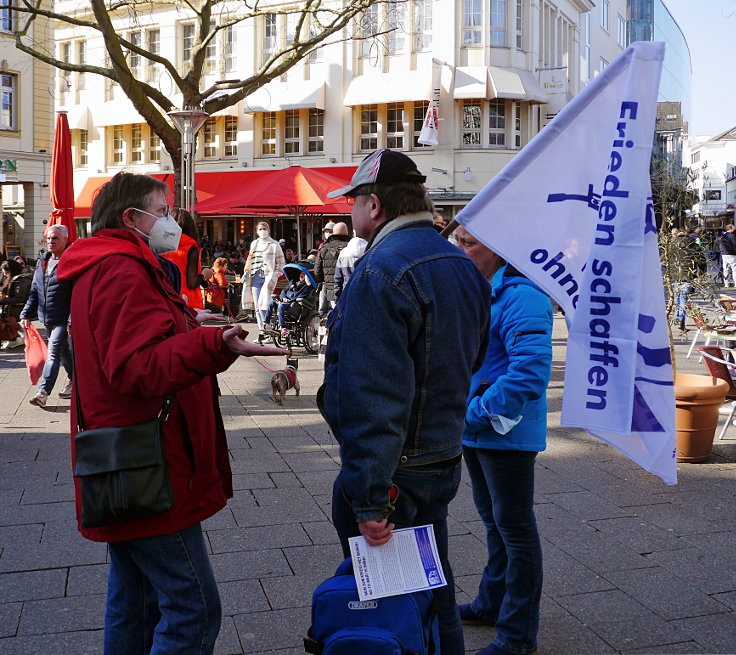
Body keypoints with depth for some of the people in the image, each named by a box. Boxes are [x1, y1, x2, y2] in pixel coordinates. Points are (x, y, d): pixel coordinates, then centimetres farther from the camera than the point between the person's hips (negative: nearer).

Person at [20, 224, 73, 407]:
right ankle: (73, 379, 35)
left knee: (54, 353, -12)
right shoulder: (42, 264, 14)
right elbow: (34, 292, 18)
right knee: (63, 352, 19)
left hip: (63, 318, -7)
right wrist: (26, 314, 11)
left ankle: (43, 391, -14)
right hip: (46, 318, 7)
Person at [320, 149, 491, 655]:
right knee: (434, 589, 23)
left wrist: (369, 500, -25)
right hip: (444, 460, 9)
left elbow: (373, 397, -27)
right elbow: (473, 359, 19)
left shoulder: (381, 271, -21)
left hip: (391, 469, -9)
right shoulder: (462, 265, 9)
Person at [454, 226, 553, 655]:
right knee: (494, 522, 23)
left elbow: (530, 369, -29)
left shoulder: (521, 297, -21)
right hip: (476, 430, 9)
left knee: (515, 528, 4)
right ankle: (492, 604, 41)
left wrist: (476, 414, -23)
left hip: (506, 434, -9)